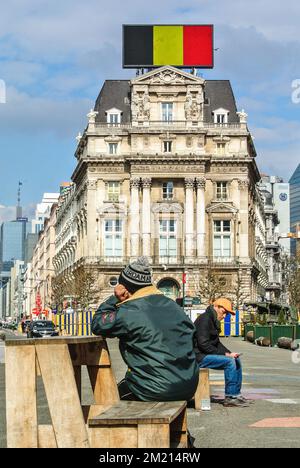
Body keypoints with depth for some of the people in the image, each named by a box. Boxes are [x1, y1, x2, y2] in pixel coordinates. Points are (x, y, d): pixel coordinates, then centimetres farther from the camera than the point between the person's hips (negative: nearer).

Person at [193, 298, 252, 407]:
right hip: (199, 356, -10)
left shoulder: (214, 321, 17)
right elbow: (203, 344, -23)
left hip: (207, 354, 10)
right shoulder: (204, 319, -16)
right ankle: (230, 397, -16)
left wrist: (229, 353, 2)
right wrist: (224, 354, -18)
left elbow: (216, 343, 20)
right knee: (229, 362, -23)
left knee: (236, 360, 6)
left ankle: (236, 394, 8)